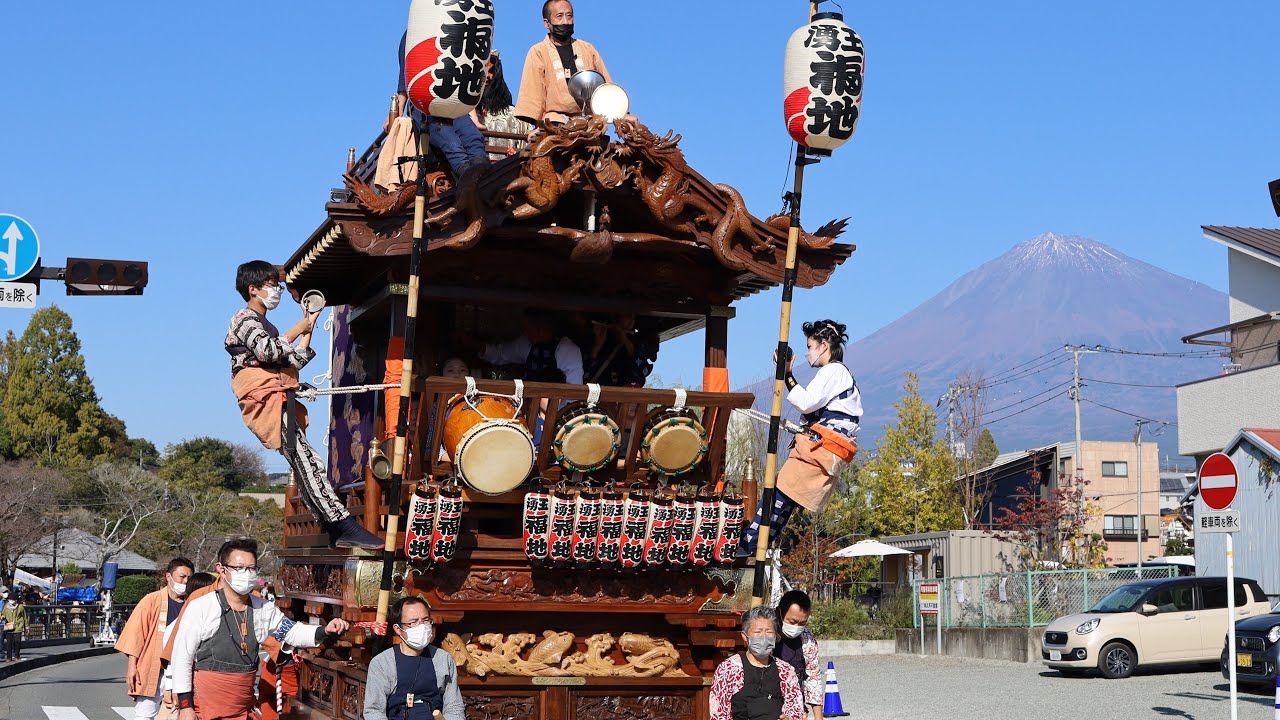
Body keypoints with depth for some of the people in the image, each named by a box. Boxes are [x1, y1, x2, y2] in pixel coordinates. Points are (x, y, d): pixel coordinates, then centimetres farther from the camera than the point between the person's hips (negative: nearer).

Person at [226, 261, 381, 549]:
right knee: (307, 462, -19)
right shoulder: (245, 319, -1)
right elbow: (267, 351, -19)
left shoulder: (265, 326, 28)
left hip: (280, 403, 11)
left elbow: (291, 364, 27)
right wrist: (298, 328, -7)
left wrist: (308, 332, 21)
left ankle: (335, 531, 3)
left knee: (307, 465, 5)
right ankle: (344, 524, -27)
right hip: (266, 400, -11)